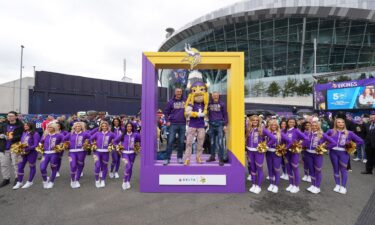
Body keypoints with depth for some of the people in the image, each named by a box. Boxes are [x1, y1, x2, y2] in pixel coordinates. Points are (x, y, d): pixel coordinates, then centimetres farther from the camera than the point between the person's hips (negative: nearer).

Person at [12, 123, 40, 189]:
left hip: (32, 152, -7)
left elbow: (35, 145, -19)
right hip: (23, 152, 7)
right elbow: (21, 142, 14)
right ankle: (19, 182, 22)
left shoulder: (35, 134, -16)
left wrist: (27, 149, -27)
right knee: (20, 166, 7)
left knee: (32, 167, 9)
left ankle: (30, 182, 23)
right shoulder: (24, 133, 8)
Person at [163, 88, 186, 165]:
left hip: (183, 124, 1)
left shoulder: (185, 100, 4)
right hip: (173, 124, -1)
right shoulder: (171, 101, 3)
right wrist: (167, 121, -2)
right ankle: (167, 158, 6)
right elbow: (166, 112, 7)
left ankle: (179, 157, 21)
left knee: (181, 142, 8)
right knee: (170, 141, -3)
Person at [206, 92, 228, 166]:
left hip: (220, 125, -3)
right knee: (212, 142, 12)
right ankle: (212, 156, 25)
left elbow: (225, 115, 3)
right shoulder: (209, 104, 7)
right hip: (212, 125, 4)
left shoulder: (222, 104, 0)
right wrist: (208, 121, 2)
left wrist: (225, 125, -2)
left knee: (220, 143, -6)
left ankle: (221, 159, 1)